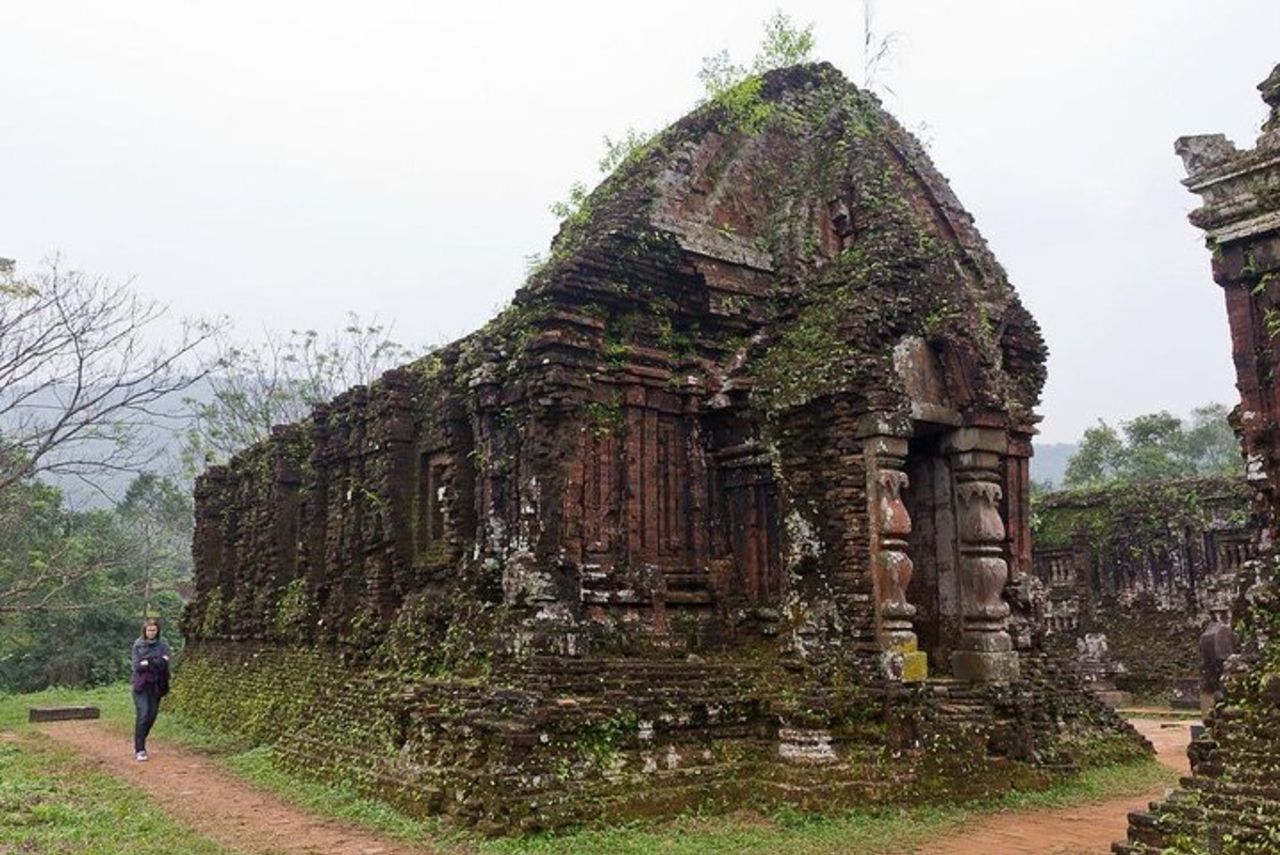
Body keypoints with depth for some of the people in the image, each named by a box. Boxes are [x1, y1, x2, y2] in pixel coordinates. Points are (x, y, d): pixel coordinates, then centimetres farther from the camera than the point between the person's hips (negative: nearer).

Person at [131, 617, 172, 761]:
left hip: (156, 684, 3)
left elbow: (165, 663, -7)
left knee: (152, 714, 7)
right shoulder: (138, 644, -1)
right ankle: (139, 749, -7)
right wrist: (155, 662, -13)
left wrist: (147, 662, -15)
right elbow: (137, 665, -7)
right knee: (143, 714, -12)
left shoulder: (163, 643, 2)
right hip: (141, 683, -2)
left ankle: (140, 743, 29)